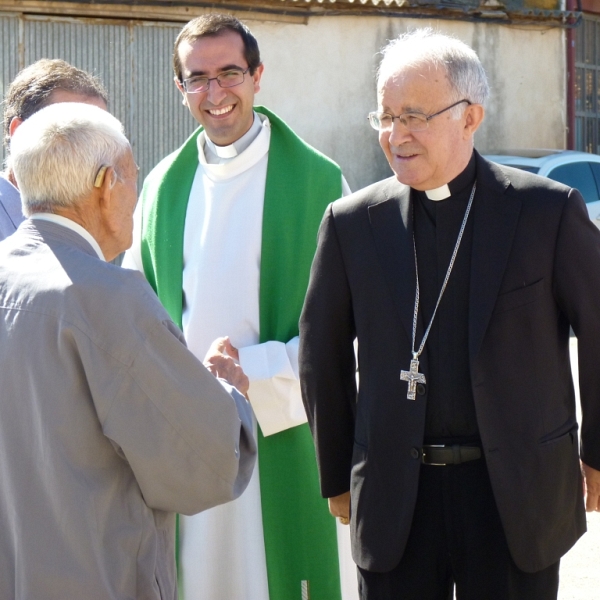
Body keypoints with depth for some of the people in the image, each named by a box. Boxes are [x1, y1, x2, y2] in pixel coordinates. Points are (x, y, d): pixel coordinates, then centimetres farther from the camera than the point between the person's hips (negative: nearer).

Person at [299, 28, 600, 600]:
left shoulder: (549, 210, -4)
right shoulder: (352, 222, 1)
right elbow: (322, 354, 9)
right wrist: (338, 477, 12)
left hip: (516, 496, -1)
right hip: (394, 502, 1)